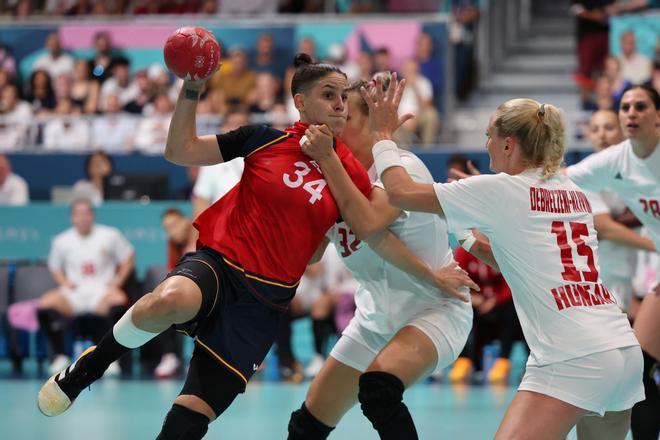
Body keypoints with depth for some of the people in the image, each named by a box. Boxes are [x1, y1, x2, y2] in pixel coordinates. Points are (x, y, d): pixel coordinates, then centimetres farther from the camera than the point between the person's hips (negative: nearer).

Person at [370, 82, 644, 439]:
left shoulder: (499, 190, -1)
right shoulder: (573, 191, 18)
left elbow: (400, 192, 2)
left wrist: (383, 134, 16)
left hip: (572, 361, -8)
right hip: (626, 349, 8)